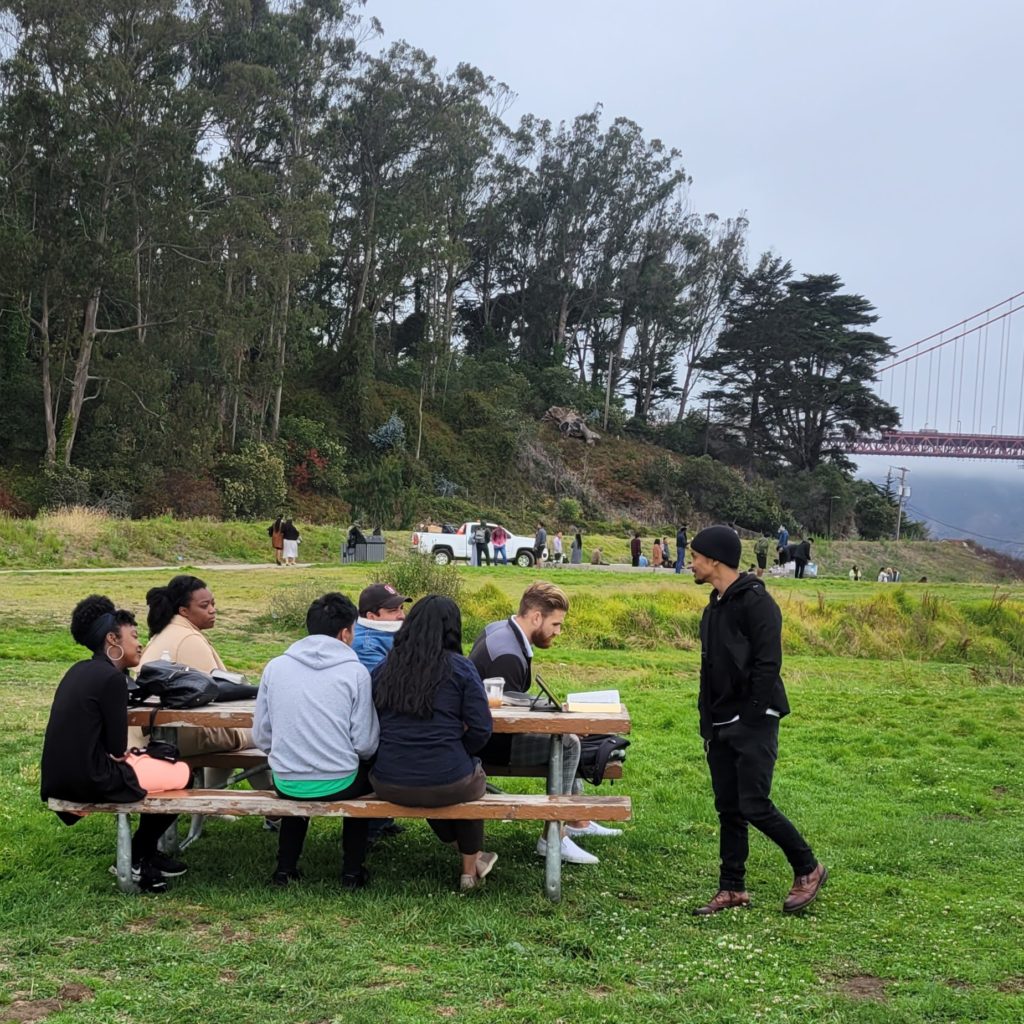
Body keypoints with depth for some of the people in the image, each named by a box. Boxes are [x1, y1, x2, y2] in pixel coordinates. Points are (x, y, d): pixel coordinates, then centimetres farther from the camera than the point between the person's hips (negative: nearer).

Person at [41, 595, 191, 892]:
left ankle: (146, 856, 30)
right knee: (182, 773, 8)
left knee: (156, 762, 27)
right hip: (91, 780, -9)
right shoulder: (111, 677, -17)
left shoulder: (79, 670, 11)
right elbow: (118, 749, -13)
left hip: (60, 776, 9)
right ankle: (138, 861, 20)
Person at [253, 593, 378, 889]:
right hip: (338, 784, -2)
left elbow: (261, 737, 2)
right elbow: (365, 744, -9)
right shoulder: (355, 672, -8)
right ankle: (352, 871, 30)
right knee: (364, 773, 32)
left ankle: (285, 867, 34)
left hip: (285, 785, 3)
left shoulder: (275, 666, 1)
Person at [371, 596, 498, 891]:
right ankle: (470, 870, 43)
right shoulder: (460, 668, -6)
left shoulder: (383, 668, 3)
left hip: (389, 785, 3)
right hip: (447, 785, -3)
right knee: (470, 770, 32)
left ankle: (472, 855, 49)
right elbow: (481, 730, -7)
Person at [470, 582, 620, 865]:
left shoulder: (501, 629, 4)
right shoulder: (507, 655, -27)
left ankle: (578, 821, 28)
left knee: (564, 734, 18)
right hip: (490, 741, -11)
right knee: (567, 743, -17)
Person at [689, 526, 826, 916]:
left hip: (753, 724, -9)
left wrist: (751, 720, -21)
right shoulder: (714, 607, 15)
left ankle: (808, 869, 12)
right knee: (728, 809, 10)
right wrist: (707, 723, 14)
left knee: (754, 806, -8)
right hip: (721, 727, 9)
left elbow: (767, 665, -19)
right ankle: (732, 888, 17)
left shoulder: (756, 602, -13)